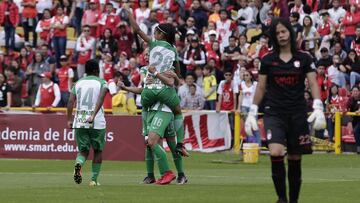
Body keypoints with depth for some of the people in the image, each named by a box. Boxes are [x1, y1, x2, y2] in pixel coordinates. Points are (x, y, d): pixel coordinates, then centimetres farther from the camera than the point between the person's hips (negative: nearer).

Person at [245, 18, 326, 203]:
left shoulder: (304, 59, 3)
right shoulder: (268, 60, 5)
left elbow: (313, 84, -1)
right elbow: (261, 88, 11)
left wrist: (318, 108, -15)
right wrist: (252, 113, 9)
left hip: (298, 113, 1)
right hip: (274, 112, -1)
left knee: (295, 159, 4)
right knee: (276, 153, -22)